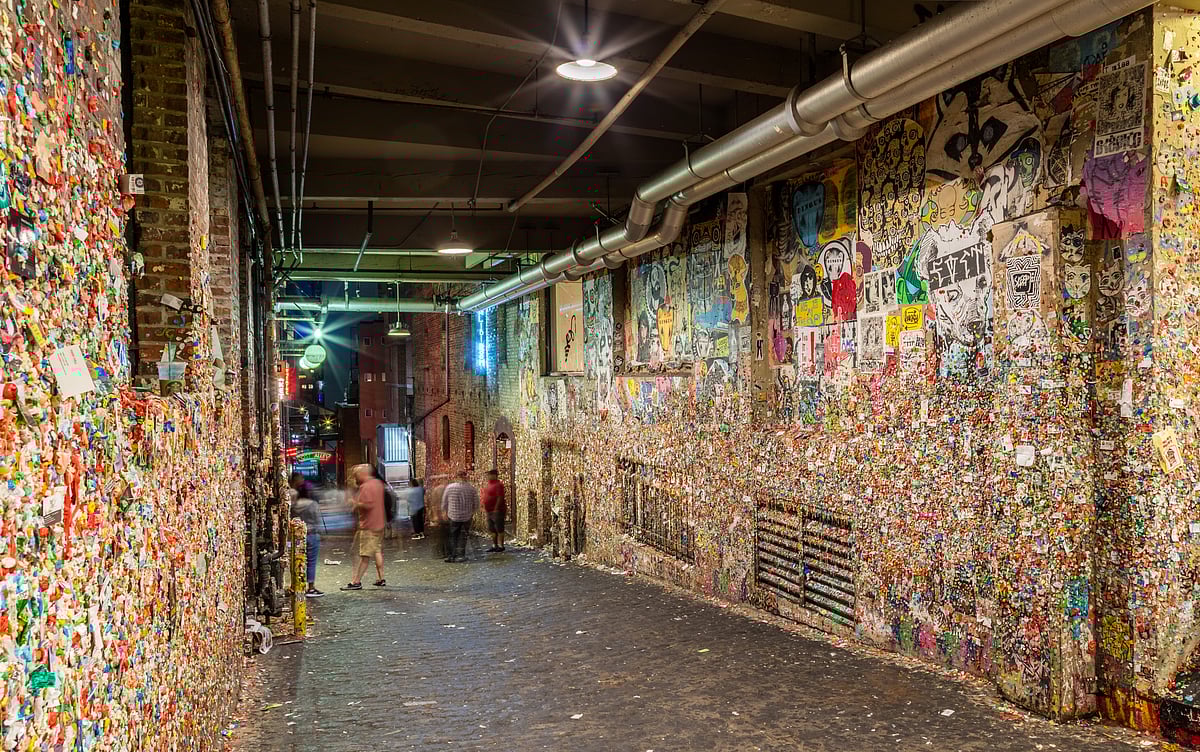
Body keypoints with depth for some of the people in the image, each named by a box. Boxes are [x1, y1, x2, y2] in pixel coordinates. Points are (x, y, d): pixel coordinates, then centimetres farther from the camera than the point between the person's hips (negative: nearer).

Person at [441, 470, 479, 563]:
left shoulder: (449, 488, -7)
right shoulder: (471, 488, -5)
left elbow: (444, 503, 1)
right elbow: (476, 504, 0)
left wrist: (446, 513, 17)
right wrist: (472, 512, 18)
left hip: (453, 516, 0)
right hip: (467, 517, 0)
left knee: (453, 536, 13)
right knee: (463, 536, 9)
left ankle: (453, 555, 12)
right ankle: (460, 555, 6)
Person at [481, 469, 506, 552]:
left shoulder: (498, 485, -16)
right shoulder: (489, 484, 14)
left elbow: (500, 498, -20)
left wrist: (496, 509, -21)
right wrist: (485, 508, 17)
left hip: (497, 511, -10)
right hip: (489, 511, 10)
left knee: (499, 529, -4)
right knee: (492, 529, 13)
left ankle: (501, 546, 2)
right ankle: (494, 545, 21)